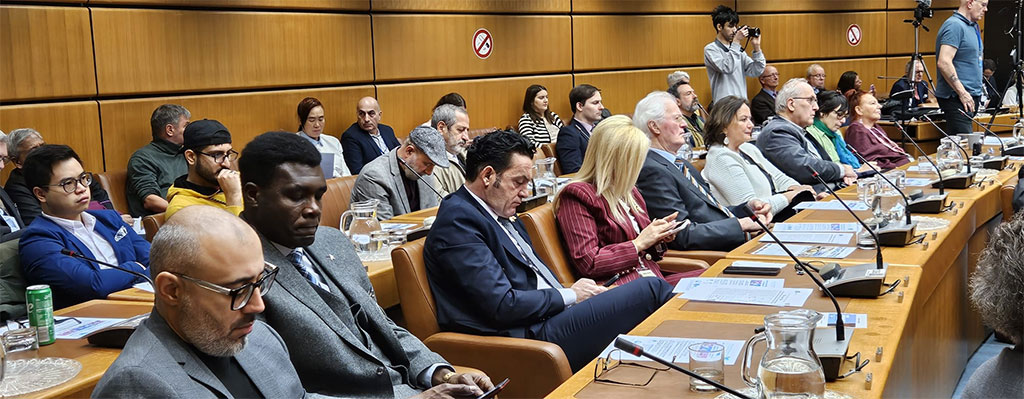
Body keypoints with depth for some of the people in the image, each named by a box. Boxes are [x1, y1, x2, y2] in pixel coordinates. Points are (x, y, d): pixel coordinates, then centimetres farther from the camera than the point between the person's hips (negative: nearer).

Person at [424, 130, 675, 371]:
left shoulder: (500, 215, 17)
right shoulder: (458, 221, -14)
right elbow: (503, 306, -21)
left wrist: (581, 294, 3)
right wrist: (569, 295, -8)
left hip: (551, 315, 10)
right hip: (531, 336, -10)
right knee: (651, 289, -12)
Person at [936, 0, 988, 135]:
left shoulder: (973, 26, 18)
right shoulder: (955, 25, -13)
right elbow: (943, 63, -23)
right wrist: (962, 93, -22)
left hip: (970, 96, 10)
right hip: (956, 97, -10)